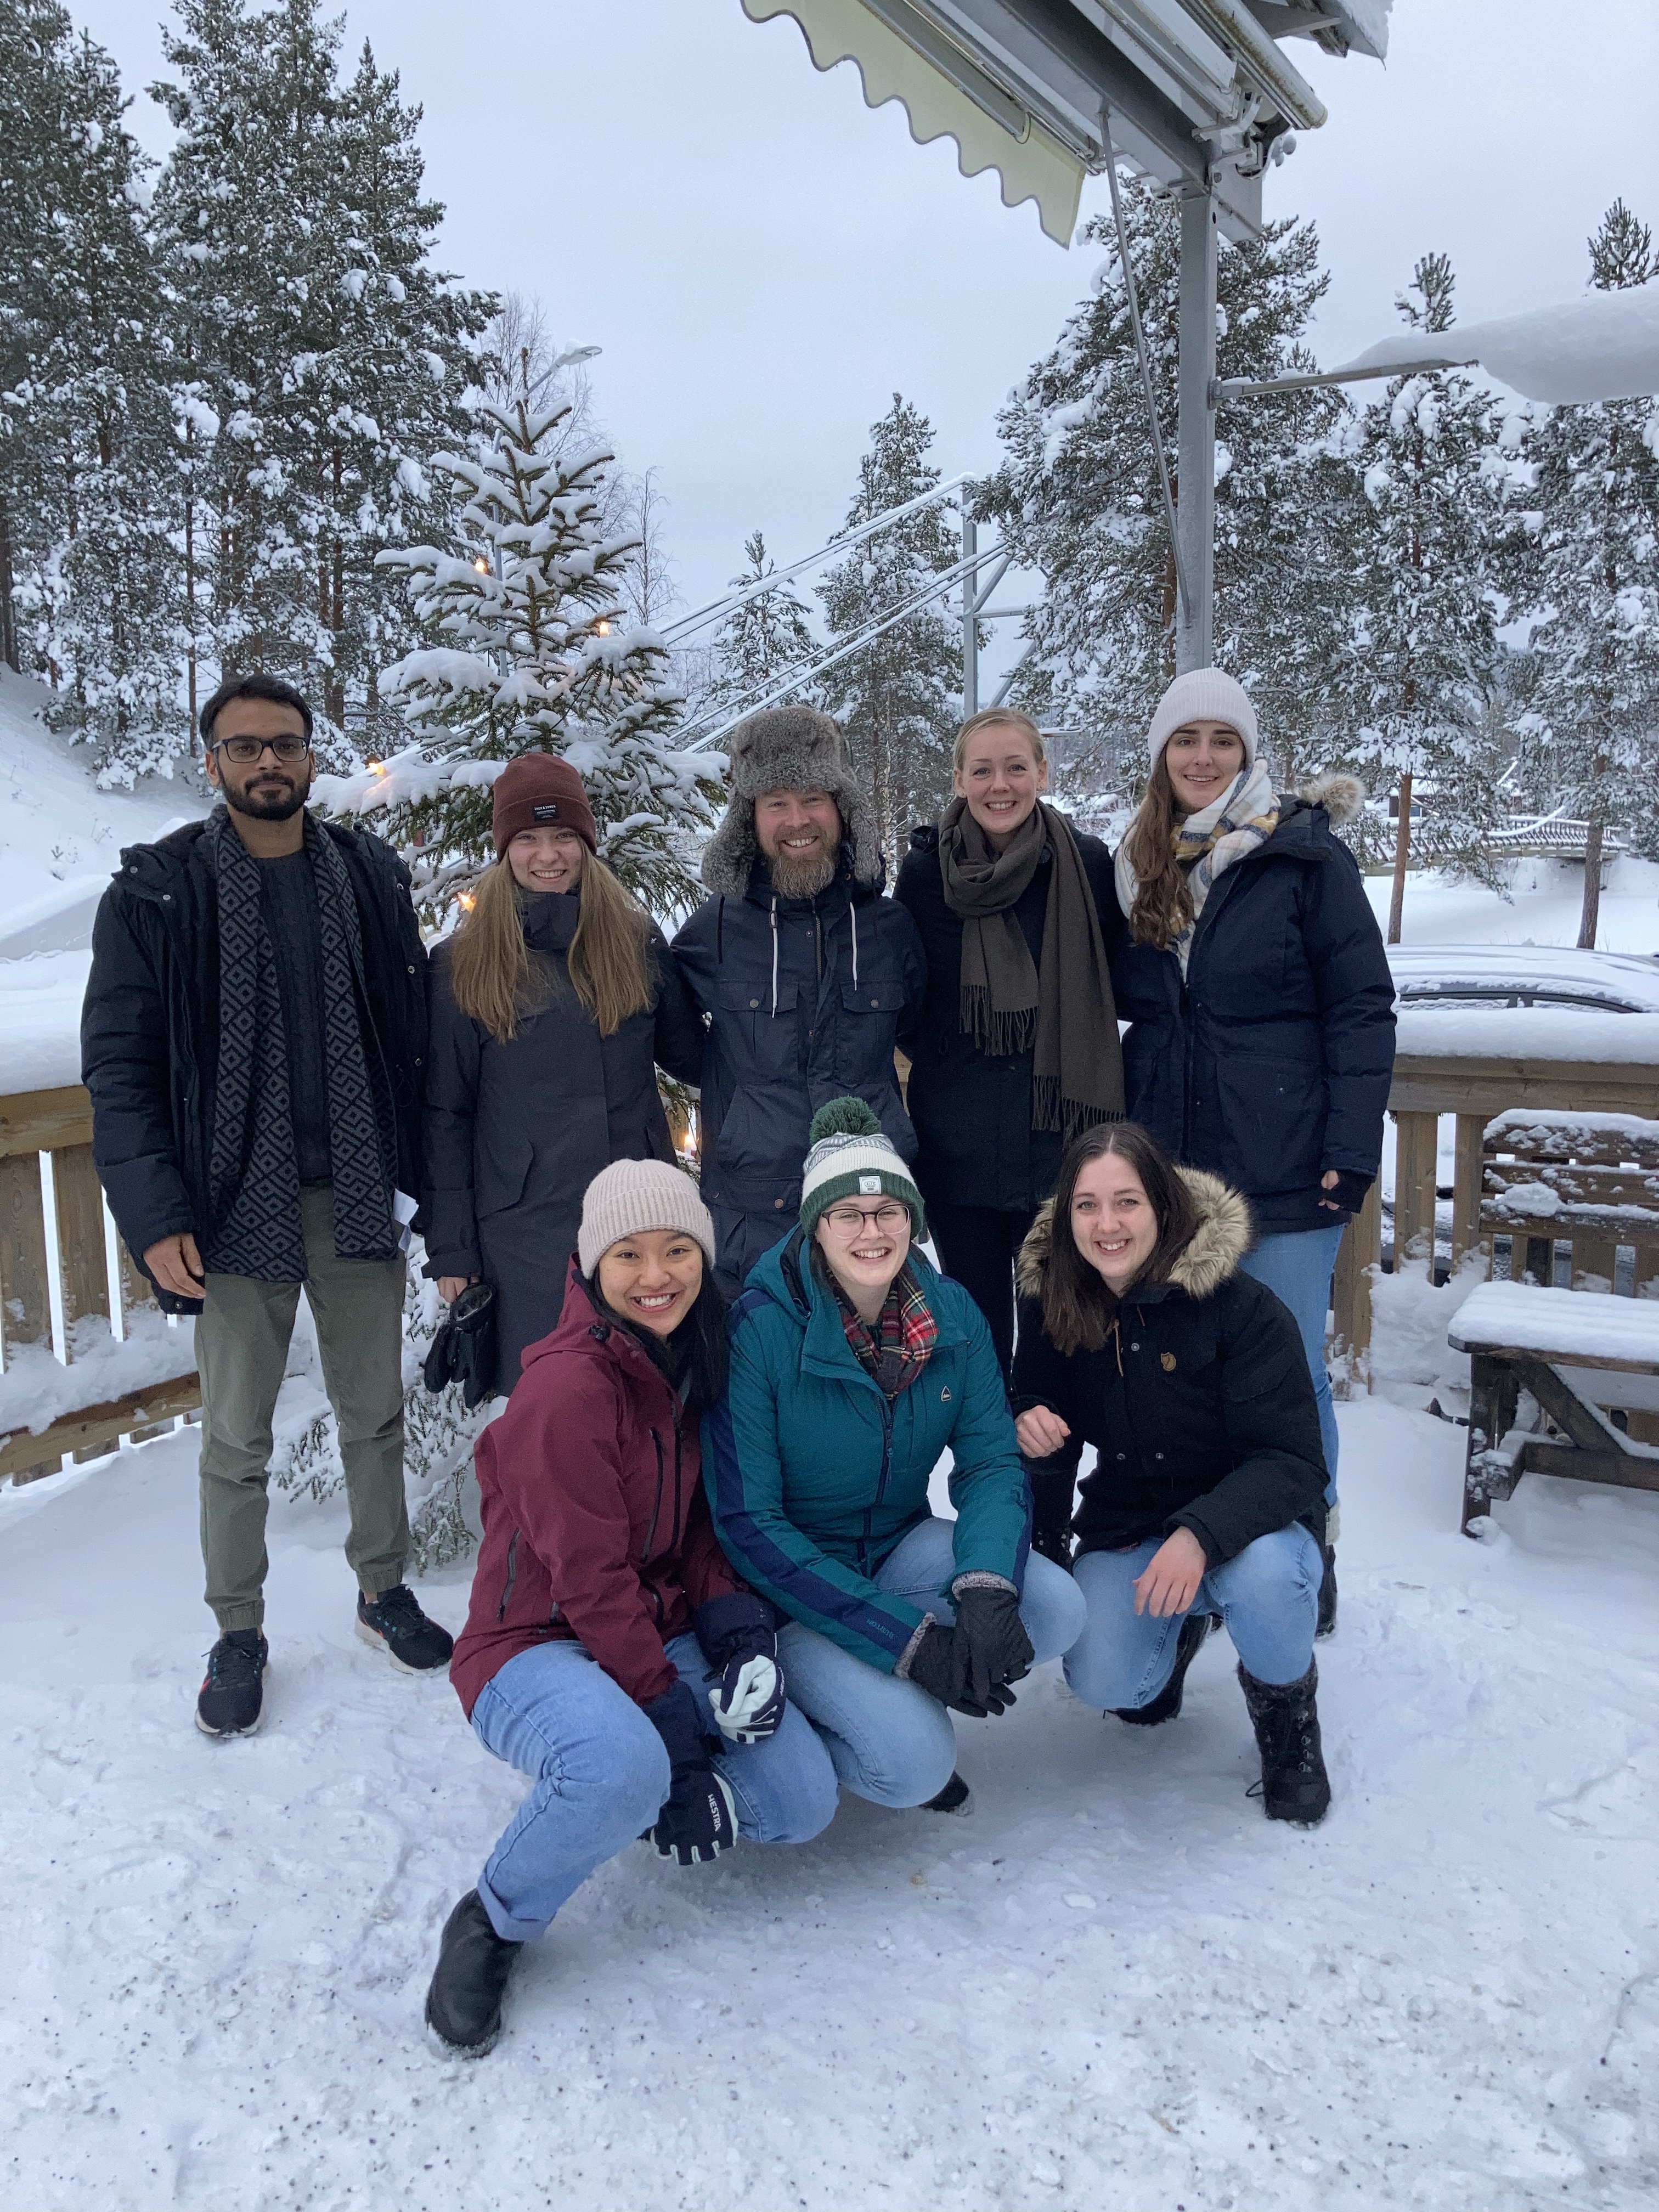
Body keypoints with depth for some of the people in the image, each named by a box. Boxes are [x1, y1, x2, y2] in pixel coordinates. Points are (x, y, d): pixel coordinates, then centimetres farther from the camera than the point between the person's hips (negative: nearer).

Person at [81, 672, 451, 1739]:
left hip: (358, 1199, 2)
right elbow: (119, 1062, -5)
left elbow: (414, 1039, 6)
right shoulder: (158, 890, -3)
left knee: (376, 1412, 14)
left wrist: (432, 1179, 1)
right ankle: (240, 1632, 27)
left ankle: (385, 1591, 33)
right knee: (237, 1439, 9)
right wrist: (156, 1215, -13)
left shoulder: (372, 876, 4)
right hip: (237, 1207, -2)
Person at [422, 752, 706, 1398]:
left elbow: (691, 1055, 14)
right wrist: (449, 1247, 0)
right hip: (522, 1230, -2)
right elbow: (444, 1114, 2)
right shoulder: (463, 965, 0)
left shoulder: (638, 941, 5)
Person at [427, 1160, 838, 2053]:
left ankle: (627, 1769, 17)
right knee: (624, 1768, -38)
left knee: (802, 1802, -7)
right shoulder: (568, 1385, -22)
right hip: (535, 1646, -7)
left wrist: (742, 1628, -10)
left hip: (659, 1636, 7)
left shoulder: (691, 1366, 3)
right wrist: (674, 1730, -19)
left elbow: (699, 1532, 8)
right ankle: (495, 1921, -8)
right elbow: (589, 1579, -21)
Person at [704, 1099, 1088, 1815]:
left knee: (1055, 1606, -20)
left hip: (900, 1549, 5)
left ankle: (890, 1695, 4)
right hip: (788, 1586, -5)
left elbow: (992, 1462, -6)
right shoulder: (759, 1328, -22)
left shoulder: (952, 1312, -7)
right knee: (914, 1764, -24)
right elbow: (748, 1526, -21)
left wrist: (989, 1589, -29)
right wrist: (912, 1642, -26)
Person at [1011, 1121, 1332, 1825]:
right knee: (1104, 1682, -20)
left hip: (1247, 1521, -3)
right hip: (1127, 1524, 3)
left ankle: (1287, 1713, 0)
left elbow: (1290, 1462, -22)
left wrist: (1201, 1535, -39)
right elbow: (1040, 1404, 7)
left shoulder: (1242, 1308, -22)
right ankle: (1177, 1626, 19)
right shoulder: (1052, 1302, -8)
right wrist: (1029, 1428, -20)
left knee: (1263, 1575, -37)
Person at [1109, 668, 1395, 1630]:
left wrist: (1352, 1150, -14)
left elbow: (1363, 1007, -8)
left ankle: (1308, 1558, 24)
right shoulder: (1141, 870, 10)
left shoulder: (1307, 856, -5)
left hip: (1284, 1170, -5)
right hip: (1171, 1168, 5)